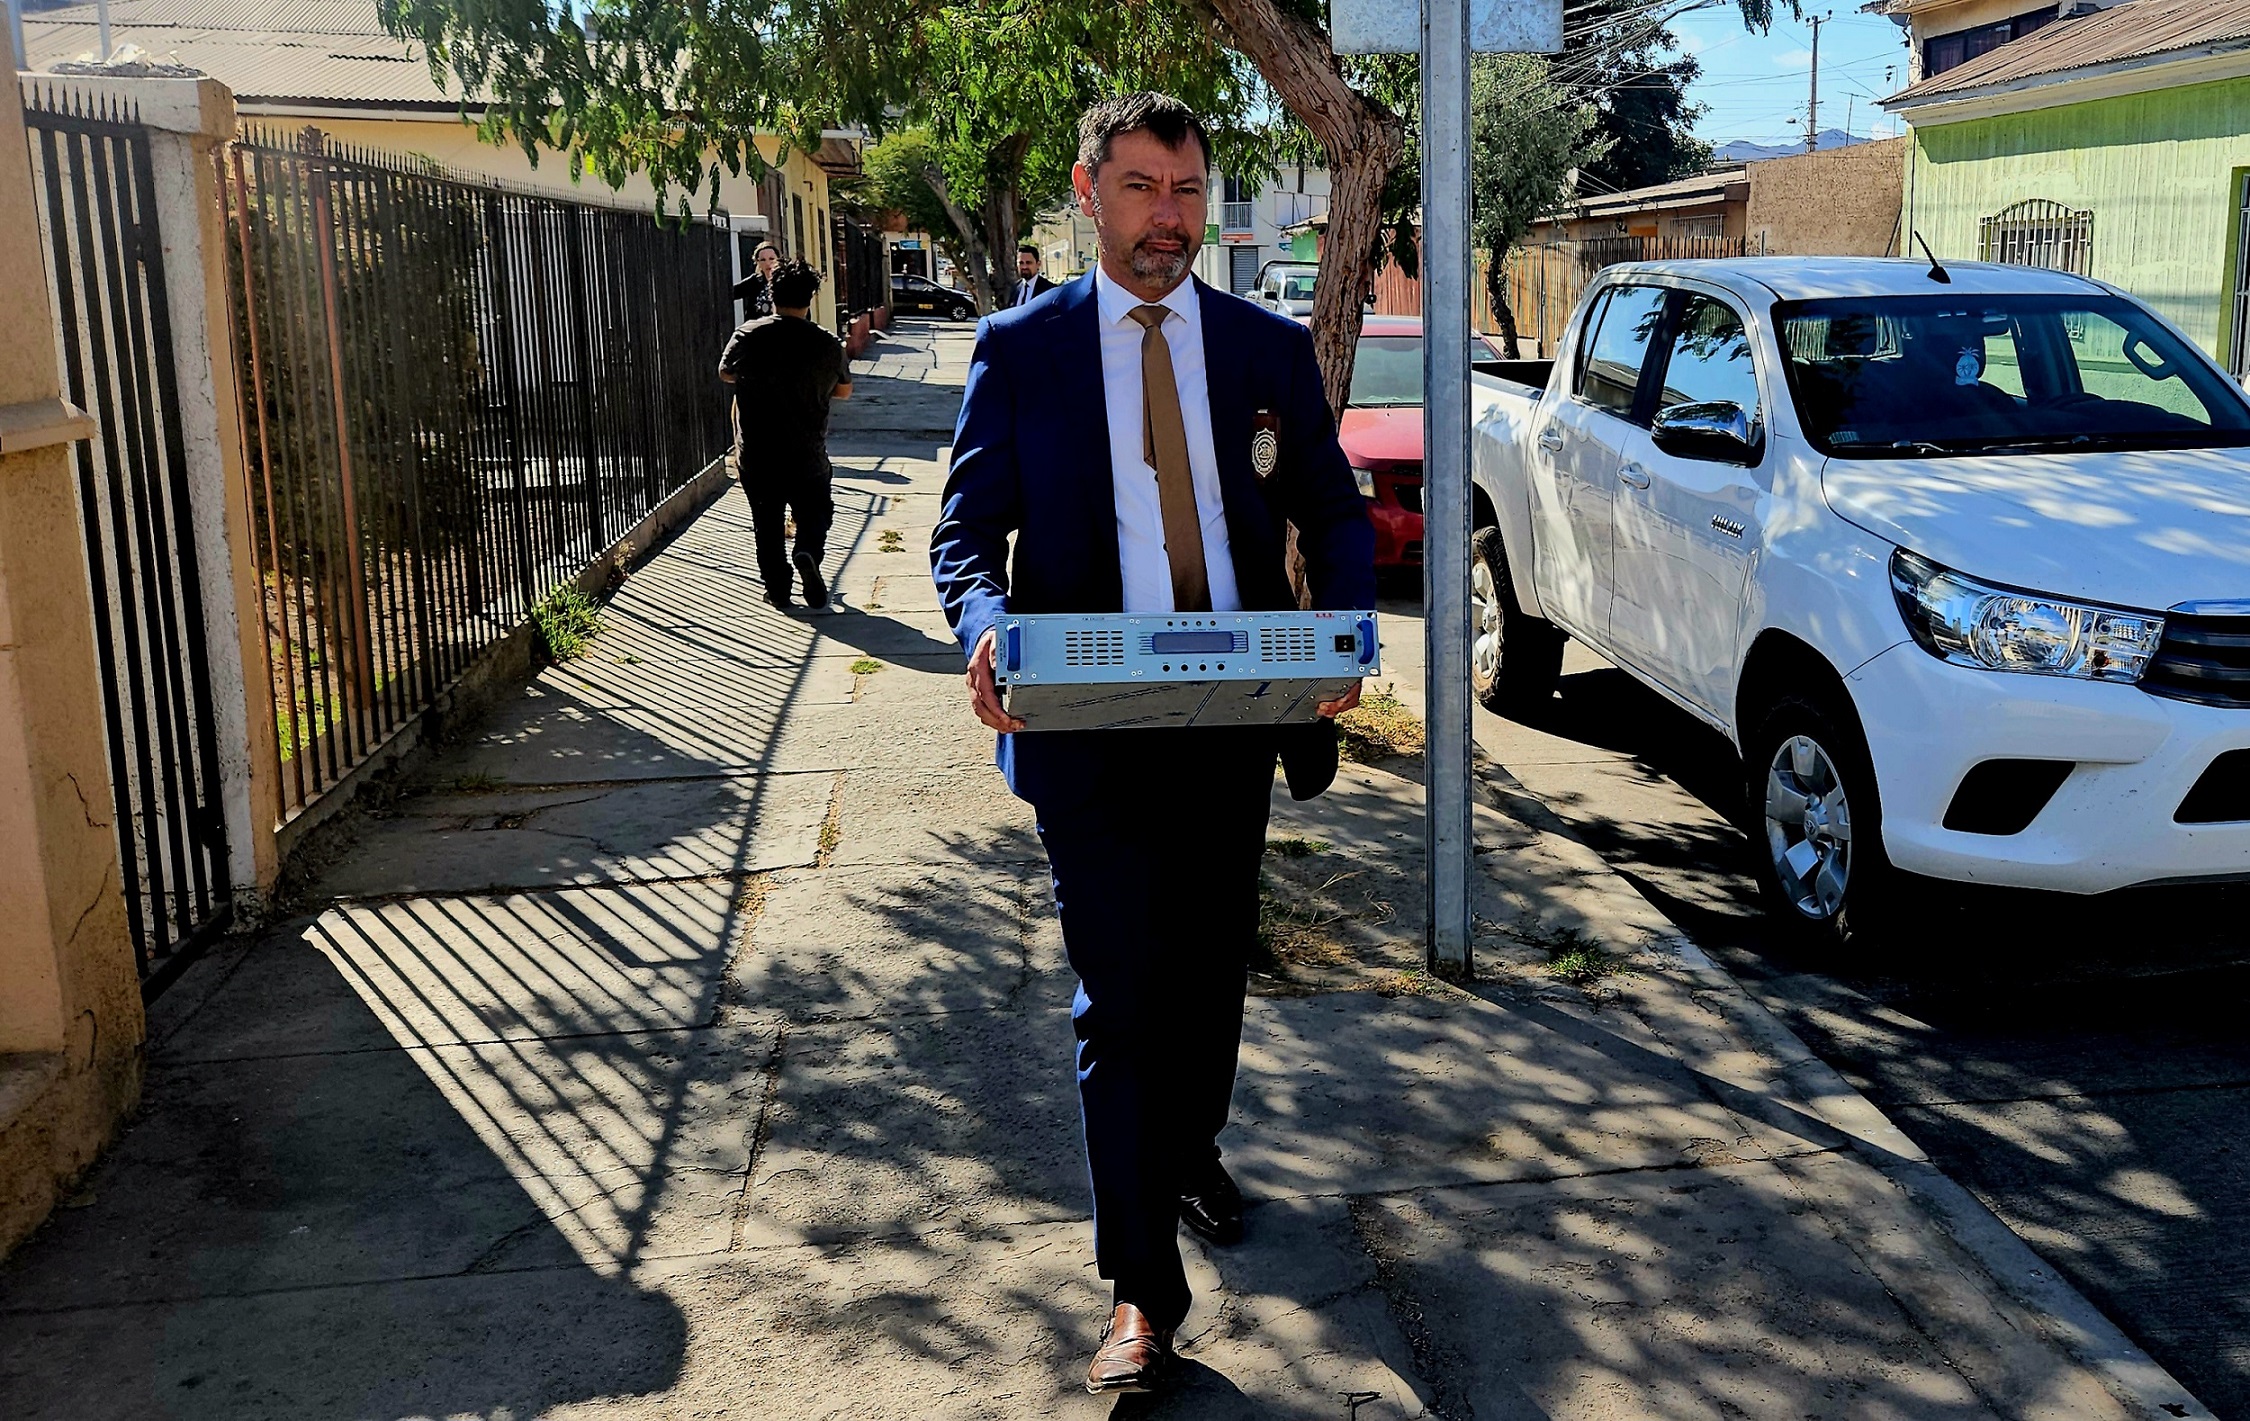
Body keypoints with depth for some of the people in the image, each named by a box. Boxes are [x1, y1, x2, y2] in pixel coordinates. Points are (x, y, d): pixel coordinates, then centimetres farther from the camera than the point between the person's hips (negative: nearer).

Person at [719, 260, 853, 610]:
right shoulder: (827, 344, -5)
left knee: (767, 522, 13)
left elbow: (725, 373, 9)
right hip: (807, 453, 0)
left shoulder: (748, 335, -7)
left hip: (755, 453, 0)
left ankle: (777, 590, 13)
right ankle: (808, 551, -14)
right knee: (813, 513, 15)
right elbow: (844, 391, 9)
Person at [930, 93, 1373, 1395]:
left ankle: (1191, 1156, 46)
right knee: (1120, 997, -1)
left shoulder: (1272, 347, 6)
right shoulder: (1020, 348, 0)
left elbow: (1336, 513, 7)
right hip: (1088, 727, -3)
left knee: (1213, 970, 19)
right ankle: (1143, 1287, 10)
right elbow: (967, 527, -1)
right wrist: (987, 627, -24)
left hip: (1236, 717, 3)